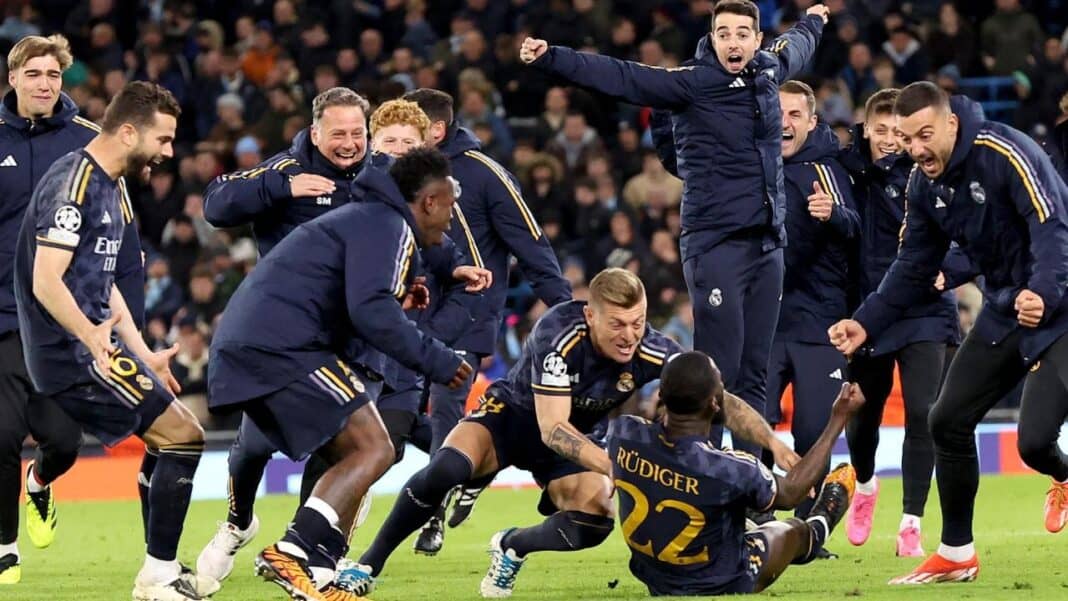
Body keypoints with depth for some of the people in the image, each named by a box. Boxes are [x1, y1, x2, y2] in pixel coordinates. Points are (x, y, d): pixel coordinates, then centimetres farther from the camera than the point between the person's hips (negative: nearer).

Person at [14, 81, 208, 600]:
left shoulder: (109, 188, 16)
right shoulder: (73, 184, -16)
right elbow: (46, 283, -22)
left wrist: (143, 357, 23)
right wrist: (92, 337, -33)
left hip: (97, 343, 10)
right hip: (74, 353, -10)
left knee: (167, 440, 15)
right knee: (184, 437, -11)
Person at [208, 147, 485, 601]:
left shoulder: (365, 218, 27)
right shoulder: (388, 227, -5)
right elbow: (371, 310, -20)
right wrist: (434, 360, -12)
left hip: (243, 349, 11)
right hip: (283, 346, -11)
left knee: (350, 458, 15)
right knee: (373, 449, -14)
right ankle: (290, 553, -28)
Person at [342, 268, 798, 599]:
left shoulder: (654, 355, -26)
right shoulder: (558, 335, -35)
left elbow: (722, 401, -21)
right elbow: (552, 429, -37)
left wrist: (774, 443, -36)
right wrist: (614, 466, -49)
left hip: (577, 439, 3)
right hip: (513, 414, -3)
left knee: (594, 523, -23)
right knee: (444, 470, -31)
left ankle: (512, 548, 10)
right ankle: (369, 563, -13)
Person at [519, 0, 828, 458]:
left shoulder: (769, 69, 11)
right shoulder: (691, 82, -7)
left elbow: (794, 49, 35)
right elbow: (620, 78, -16)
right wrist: (550, 59, -27)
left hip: (767, 243, 6)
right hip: (715, 244, -6)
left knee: (754, 373, 7)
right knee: (718, 370, -11)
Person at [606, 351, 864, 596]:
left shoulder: (624, 435, -25)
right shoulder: (730, 471, -36)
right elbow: (790, 493, -12)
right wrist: (838, 419, -7)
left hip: (656, 585, 4)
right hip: (726, 587, -4)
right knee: (793, 532, 26)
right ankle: (819, 528, 60)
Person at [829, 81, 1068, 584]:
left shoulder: (1006, 154, -23)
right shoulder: (924, 185, 2)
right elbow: (914, 268, 11)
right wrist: (867, 322, 0)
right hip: (1004, 313, 8)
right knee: (948, 421, 7)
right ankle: (956, 555, 22)